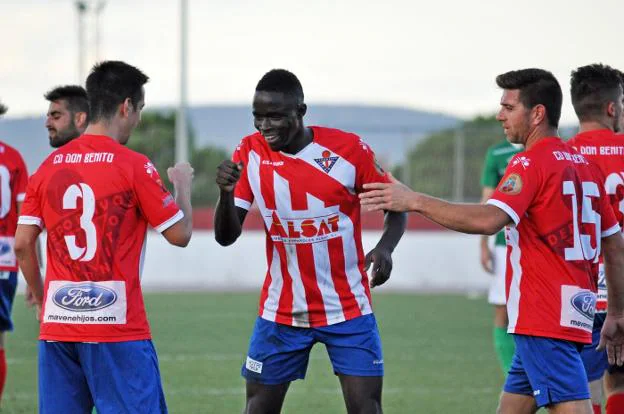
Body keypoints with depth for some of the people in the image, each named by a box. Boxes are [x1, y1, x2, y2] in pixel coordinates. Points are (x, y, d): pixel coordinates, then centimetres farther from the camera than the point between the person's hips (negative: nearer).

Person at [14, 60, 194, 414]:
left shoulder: (49, 166, 8)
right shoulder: (134, 167, -7)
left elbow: (22, 244, 7)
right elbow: (180, 234, -2)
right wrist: (183, 185, 16)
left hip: (57, 326, 5)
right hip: (117, 324, -5)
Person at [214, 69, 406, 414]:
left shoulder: (348, 149, -11)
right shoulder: (250, 153, -5)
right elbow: (225, 237, -6)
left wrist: (385, 247, -21)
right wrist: (226, 193, -27)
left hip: (348, 309, -2)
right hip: (280, 313, 2)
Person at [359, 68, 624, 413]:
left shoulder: (532, 162, -10)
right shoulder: (584, 165, 16)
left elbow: (488, 220, -26)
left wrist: (414, 201, -20)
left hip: (545, 320, -9)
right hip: (577, 314, 9)